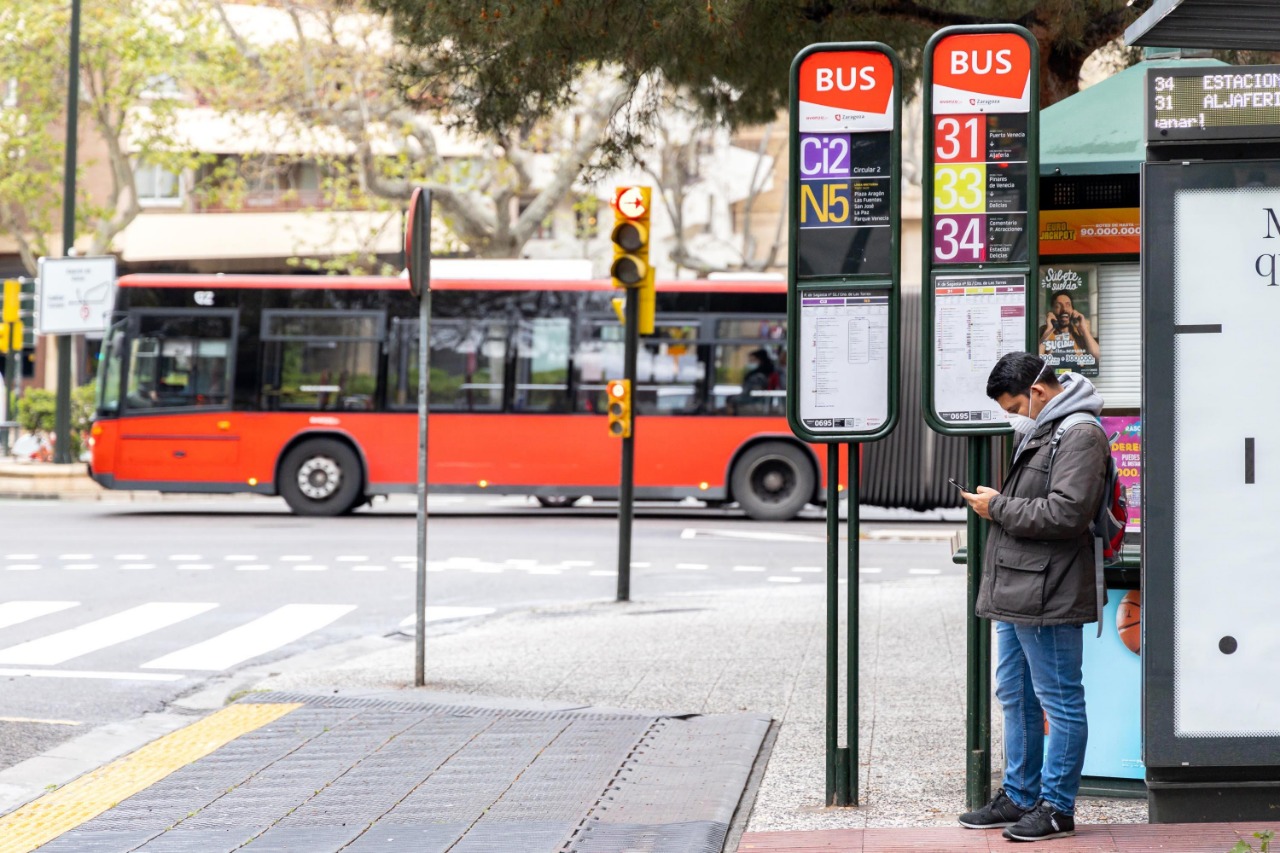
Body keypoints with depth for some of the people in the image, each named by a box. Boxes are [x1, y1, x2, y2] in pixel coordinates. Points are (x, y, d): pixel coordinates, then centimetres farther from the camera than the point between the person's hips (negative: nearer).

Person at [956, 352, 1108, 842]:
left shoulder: (1080, 435, -13)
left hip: (1048, 597, -11)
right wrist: (995, 504, 12)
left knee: (1059, 701, -2)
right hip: (1016, 595, 11)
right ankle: (1020, 796, 25)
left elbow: (1066, 512, -23)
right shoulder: (1039, 432, 19)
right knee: (1015, 696, 16)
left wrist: (999, 508, -14)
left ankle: (1056, 807, 2)